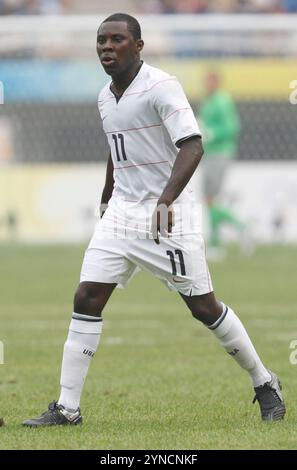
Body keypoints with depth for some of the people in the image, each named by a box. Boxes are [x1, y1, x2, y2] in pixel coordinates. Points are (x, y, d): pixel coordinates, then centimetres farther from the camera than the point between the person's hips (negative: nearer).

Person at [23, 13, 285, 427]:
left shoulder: (161, 87, -14)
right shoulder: (106, 98, 10)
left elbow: (192, 146, -24)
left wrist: (166, 199, -37)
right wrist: (106, 200, 34)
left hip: (167, 216, -7)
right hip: (121, 213, 7)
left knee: (204, 307, -1)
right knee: (86, 300, -4)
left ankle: (265, 384, 18)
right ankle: (67, 408, -1)